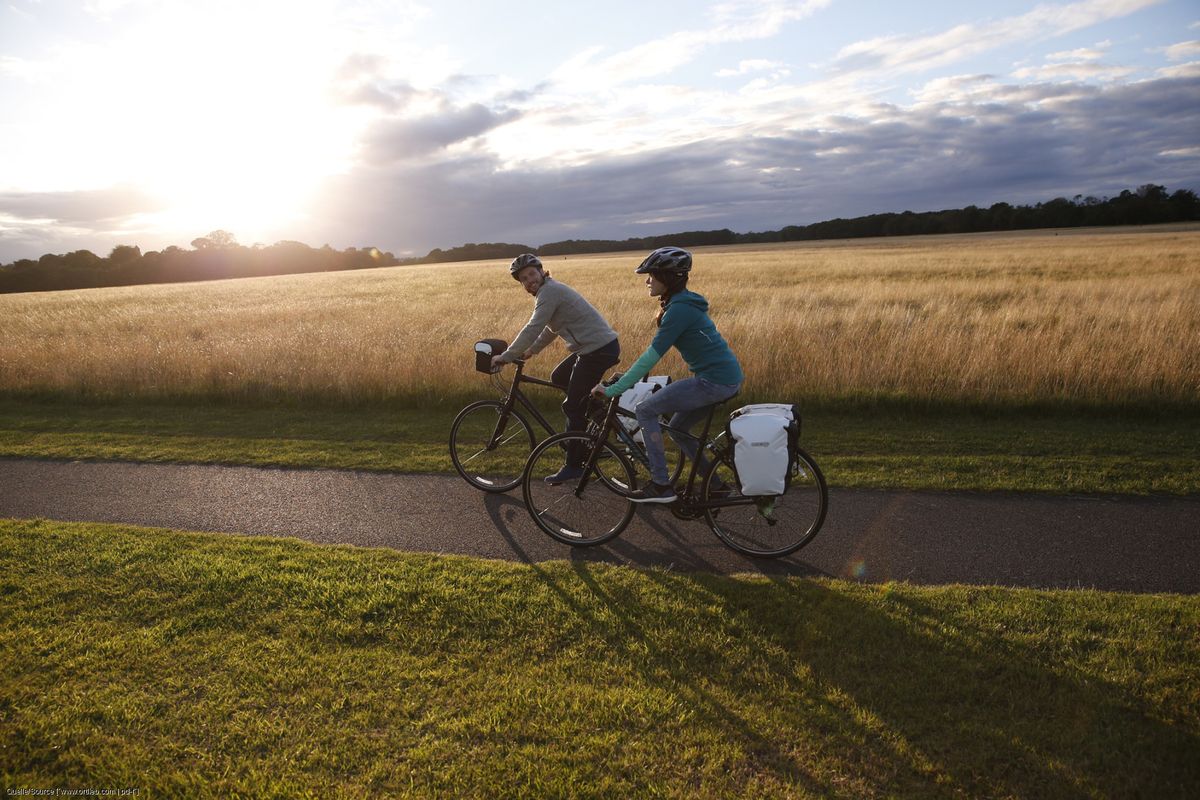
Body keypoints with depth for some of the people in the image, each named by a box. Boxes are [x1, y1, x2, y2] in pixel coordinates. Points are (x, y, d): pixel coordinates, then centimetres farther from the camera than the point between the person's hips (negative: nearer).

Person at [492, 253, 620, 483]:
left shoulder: (549, 292, -13)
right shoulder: (551, 290, 18)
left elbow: (532, 329, -19)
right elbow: (550, 329, 28)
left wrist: (505, 357, -13)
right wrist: (530, 351, 24)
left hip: (599, 350, -10)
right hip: (597, 346, 10)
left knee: (573, 408, -3)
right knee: (558, 378, 22)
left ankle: (573, 465, 6)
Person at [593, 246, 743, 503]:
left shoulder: (679, 309, -16)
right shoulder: (683, 302, 14)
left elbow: (651, 356, -18)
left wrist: (612, 390, -15)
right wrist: (627, 379, 21)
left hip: (715, 381, -10)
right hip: (728, 376, 10)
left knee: (645, 411, -3)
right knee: (678, 428, 21)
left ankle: (661, 486, 1)